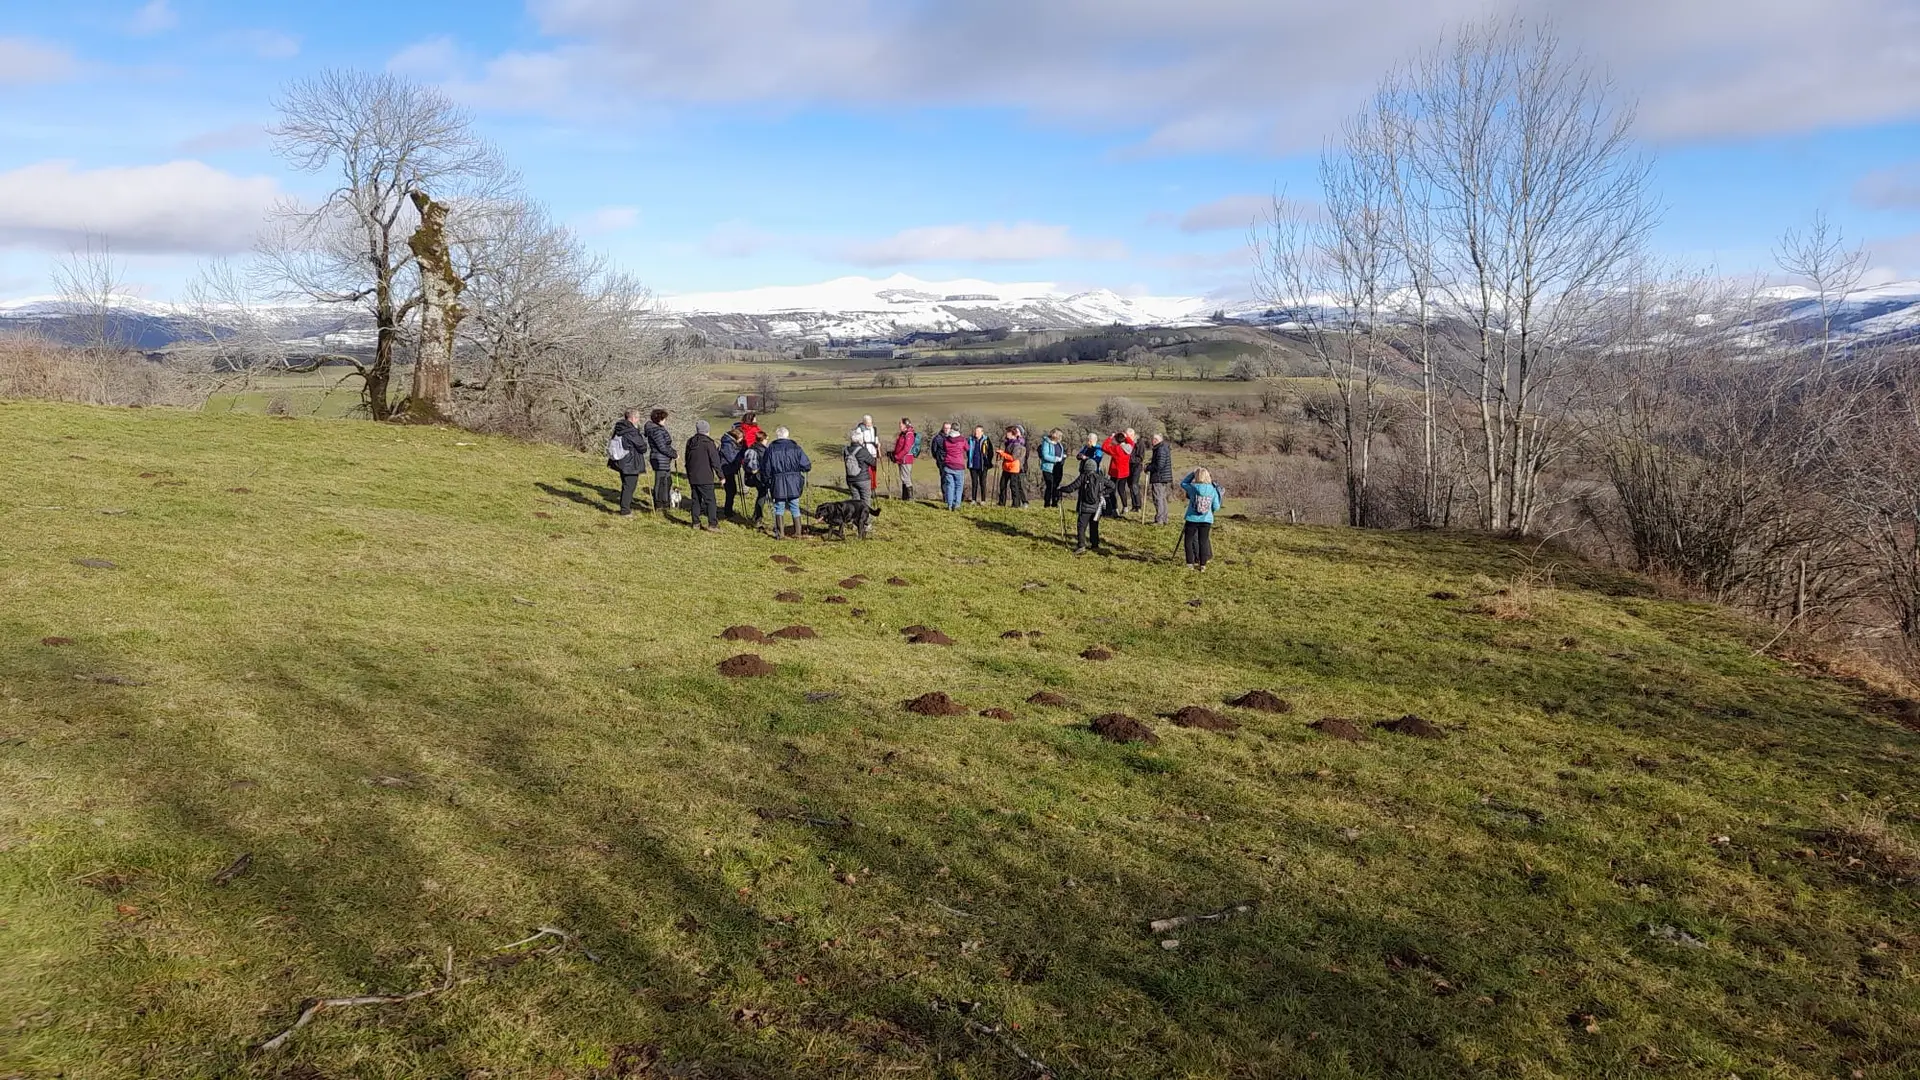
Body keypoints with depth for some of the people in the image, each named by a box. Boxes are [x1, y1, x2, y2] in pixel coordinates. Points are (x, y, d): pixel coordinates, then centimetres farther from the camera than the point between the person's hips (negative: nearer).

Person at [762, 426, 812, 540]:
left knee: (779, 508, 10)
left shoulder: (771, 448, -2)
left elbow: (765, 469, -1)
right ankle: (797, 533, 12)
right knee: (795, 507, 12)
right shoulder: (795, 447, -2)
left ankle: (780, 534, 8)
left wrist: (768, 480, 15)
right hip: (793, 483, 1)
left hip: (777, 484, 0)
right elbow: (806, 466, -3)